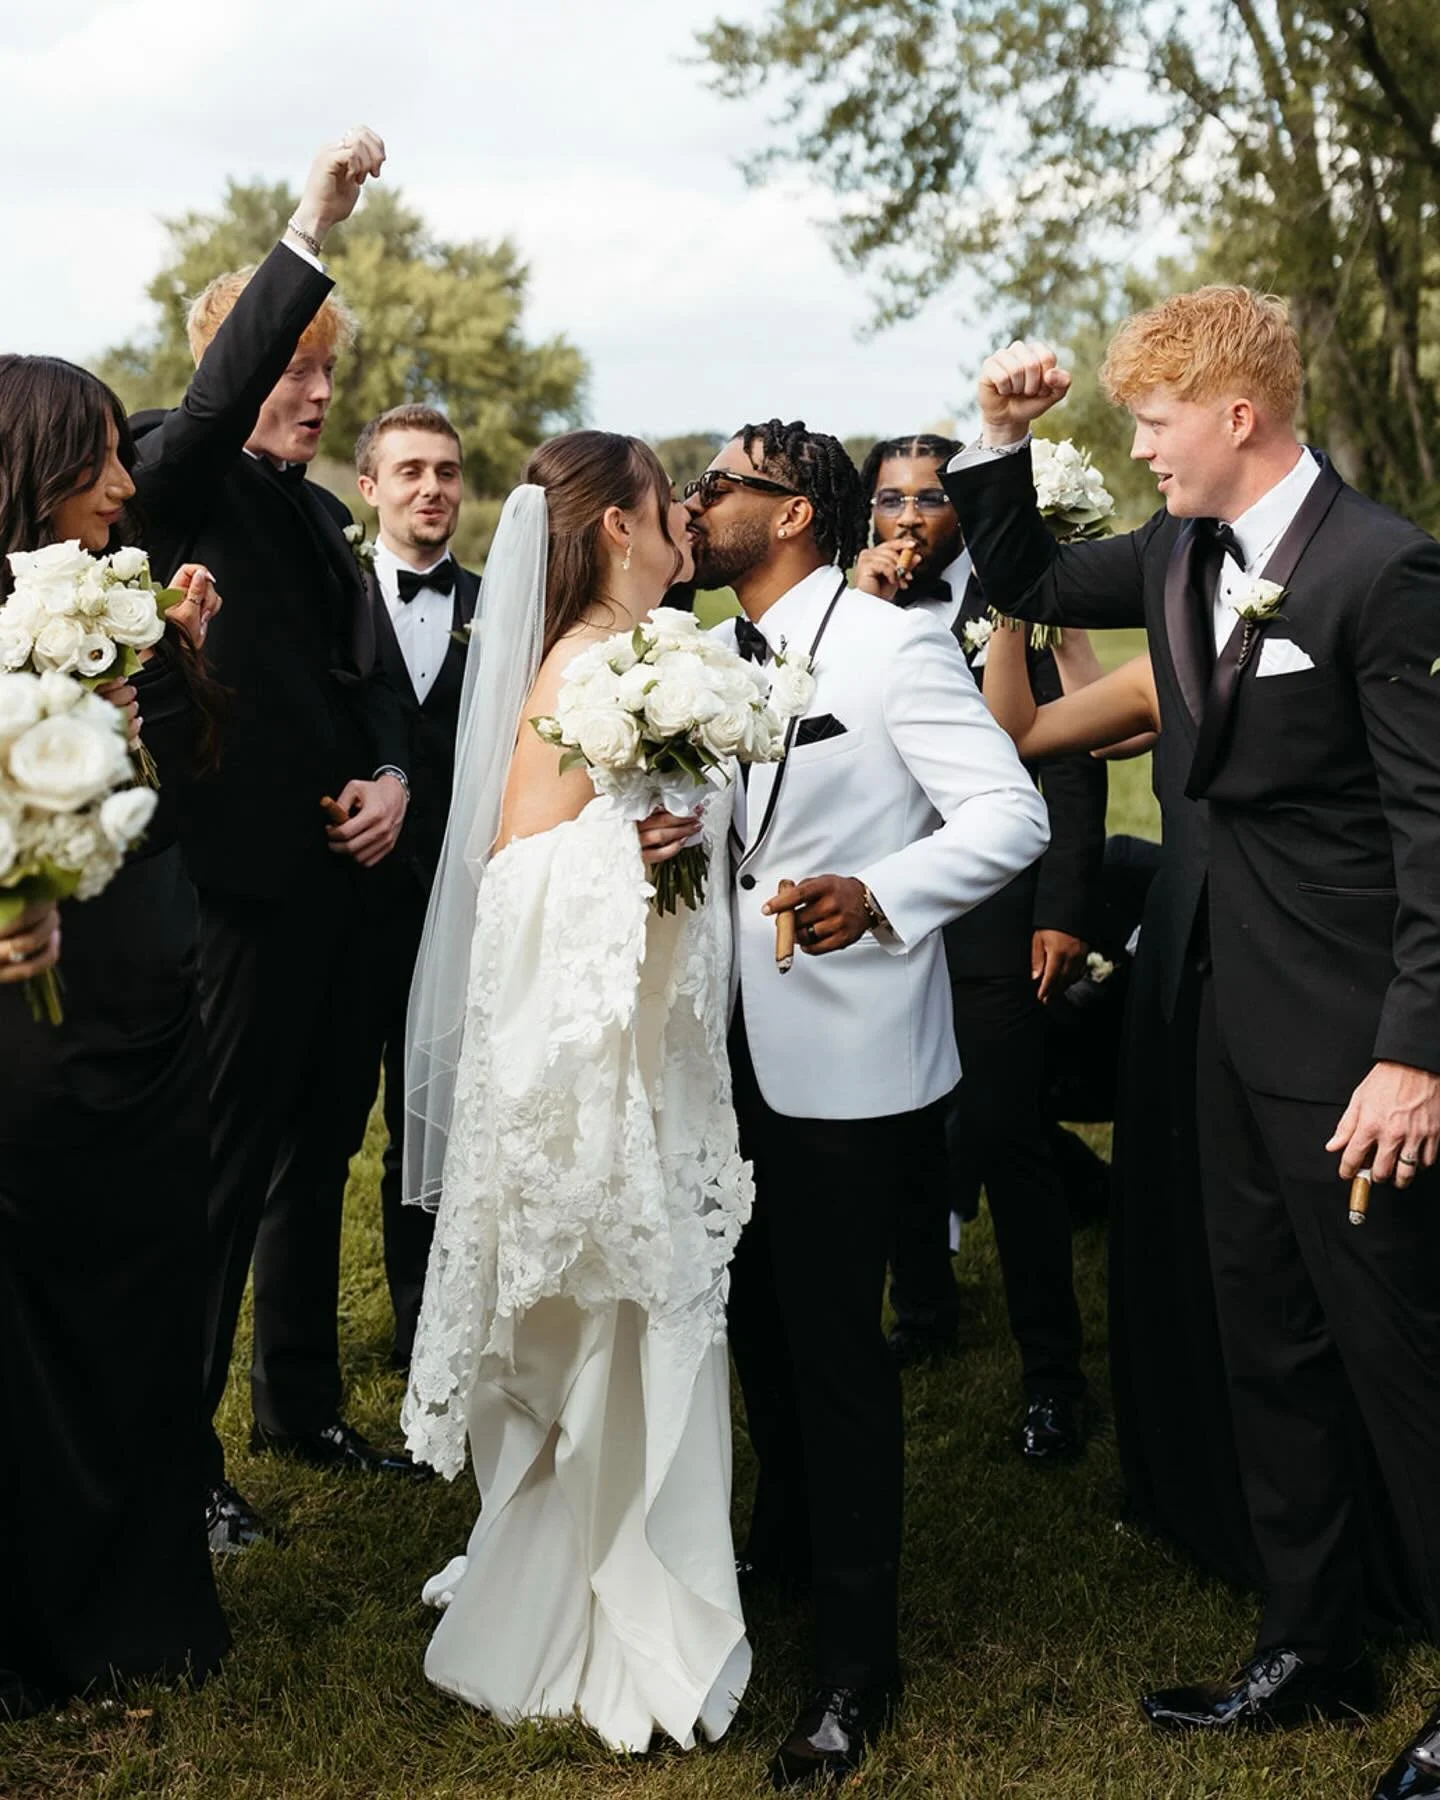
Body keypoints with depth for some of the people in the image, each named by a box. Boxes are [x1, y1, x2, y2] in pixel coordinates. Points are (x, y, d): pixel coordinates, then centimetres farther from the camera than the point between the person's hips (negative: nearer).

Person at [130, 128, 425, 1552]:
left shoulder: (321, 514, 17)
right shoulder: (181, 481, -6)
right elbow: (215, 399, -28)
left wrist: (391, 776, 0)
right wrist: (307, 237, -36)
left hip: (336, 875, 8)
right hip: (238, 878, -8)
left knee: (312, 1148, 17)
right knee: (219, 1165, -2)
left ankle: (301, 1405, 32)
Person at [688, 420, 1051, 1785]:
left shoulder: (892, 645, -12)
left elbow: (1010, 815, -16)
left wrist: (881, 897, -30)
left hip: (848, 1055, -7)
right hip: (740, 1043, 7)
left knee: (834, 1341, -1)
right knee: (759, 1315, 19)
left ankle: (853, 1660, 13)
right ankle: (786, 1544, 43)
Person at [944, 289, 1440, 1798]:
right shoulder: (1181, 551, 7)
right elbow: (1027, 583, 24)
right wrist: (999, 439, 8)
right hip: (1236, 1007, 8)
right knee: (1269, 1348, 17)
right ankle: (1312, 1649, 33)